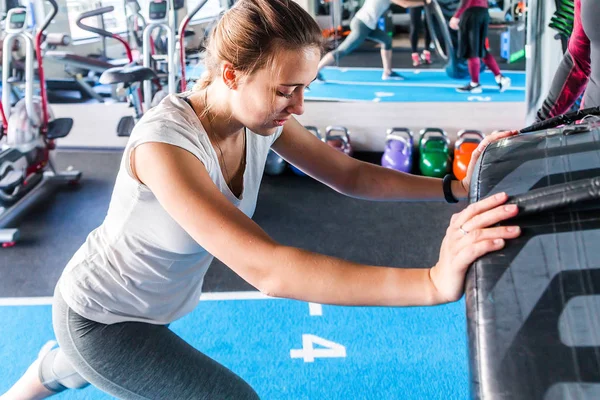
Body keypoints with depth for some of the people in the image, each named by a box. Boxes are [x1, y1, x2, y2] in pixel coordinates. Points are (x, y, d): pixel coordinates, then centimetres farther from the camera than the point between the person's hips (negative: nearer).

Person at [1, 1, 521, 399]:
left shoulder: (261, 118, -18)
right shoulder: (165, 144, -40)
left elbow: (350, 174, -9)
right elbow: (267, 269, -50)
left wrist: (454, 188, -23)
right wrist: (433, 283, -57)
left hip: (157, 307, 8)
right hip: (102, 319, -7)